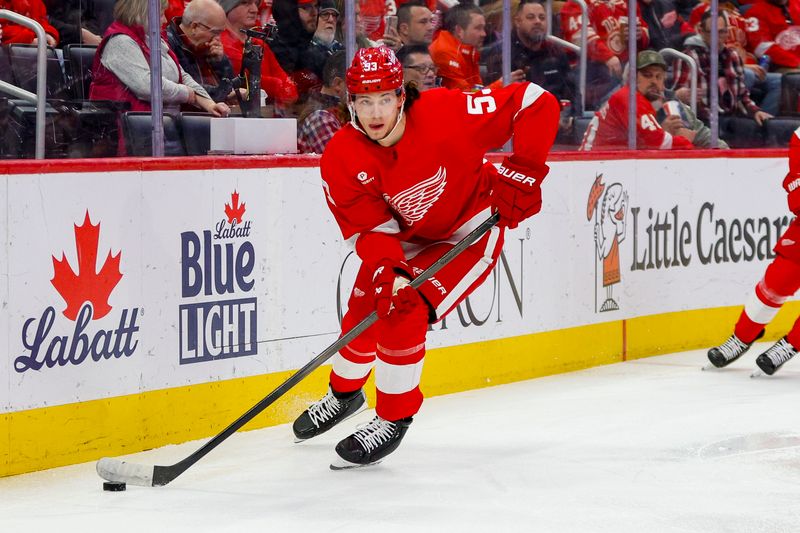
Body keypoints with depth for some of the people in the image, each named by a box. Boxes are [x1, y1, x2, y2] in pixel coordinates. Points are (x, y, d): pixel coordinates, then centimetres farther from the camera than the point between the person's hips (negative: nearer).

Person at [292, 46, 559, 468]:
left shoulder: (444, 114, -31)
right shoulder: (341, 159, -20)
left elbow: (536, 104, -27)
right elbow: (370, 227, -19)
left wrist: (522, 173, -28)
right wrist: (386, 271, -38)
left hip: (469, 234, -5)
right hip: (405, 237, 5)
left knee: (404, 314, -20)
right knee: (364, 311, 7)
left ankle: (394, 419, -2)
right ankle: (344, 394, 40)